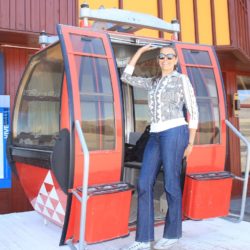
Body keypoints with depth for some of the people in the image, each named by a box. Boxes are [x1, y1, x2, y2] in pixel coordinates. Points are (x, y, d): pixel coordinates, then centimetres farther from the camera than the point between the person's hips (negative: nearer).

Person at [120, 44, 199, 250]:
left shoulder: (182, 79, 4)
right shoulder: (154, 83, 22)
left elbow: (193, 111, 1)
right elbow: (126, 77, 23)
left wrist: (190, 142, -5)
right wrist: (140, 51, 23)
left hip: (174, 134, -6)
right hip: (156, 136, 6)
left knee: (171, 184, 0)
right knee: (144, 184, -3)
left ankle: (173, 233, 19)